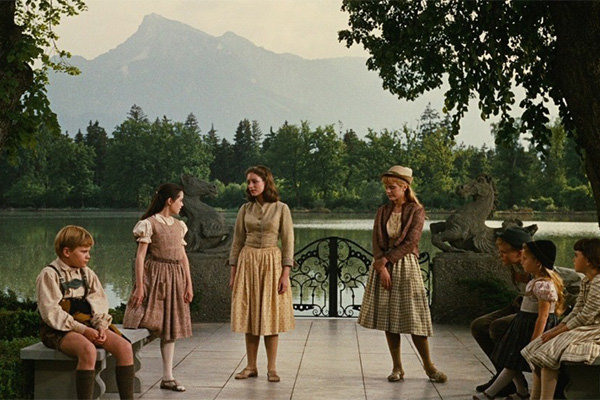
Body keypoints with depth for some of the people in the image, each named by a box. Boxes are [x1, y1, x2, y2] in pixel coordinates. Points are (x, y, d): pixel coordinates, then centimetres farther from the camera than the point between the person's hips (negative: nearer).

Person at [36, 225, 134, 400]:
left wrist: (101, 326, -10)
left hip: (88, 325, 6)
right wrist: (82, 329, -19)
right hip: (59, 331, -6)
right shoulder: (49, 275, -5)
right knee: (88, 350, -37)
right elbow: (51, 313, -13)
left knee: (124, 346, -17)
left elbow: (100, 305, 11)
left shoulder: (87, 274, 15)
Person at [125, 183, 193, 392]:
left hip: (175, 279, 7)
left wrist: (189, 284, 9)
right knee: (145, 325, -12)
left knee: (170, 328, 8)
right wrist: (139, 287, -15)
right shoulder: (149, 224, -5)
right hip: (154, 277, -6)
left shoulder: (179, 225, 14)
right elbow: (140, 257, -9)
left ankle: (167, 378, 13)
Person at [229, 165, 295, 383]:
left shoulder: (281, 209, -2)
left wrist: (285, 274, -10)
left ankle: (271, 367, 7)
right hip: (247, 263, 3)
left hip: (271, 263, -3)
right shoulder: (245, 209, 6)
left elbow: (288, 242, -3)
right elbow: (237, 242, 9)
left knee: (270, 316, -1)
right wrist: (233, 273, 4)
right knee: (249, 316, 5)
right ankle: (251, 366, 13)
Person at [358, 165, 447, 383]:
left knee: (414, 316, -6)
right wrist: (381, 267, -11)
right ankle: (397, 367, 11)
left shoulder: (416, 211, -1)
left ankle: (428, 365, 7)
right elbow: (376, 242, 3)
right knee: (388, 317, 3)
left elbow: (411, 242, -10)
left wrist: (387, 259, -13)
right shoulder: (383, 211, 10)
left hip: (406, 266, -4)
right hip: (383, 266, 4)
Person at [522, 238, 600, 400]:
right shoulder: (586, 281, 13)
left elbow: (585, 317, -20)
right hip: (583, 328, 10)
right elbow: (576, 312, 12)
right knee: (538, 348, 1)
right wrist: (555, 329, 1)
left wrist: (557, 332, -14)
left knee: (549, 351, -22)